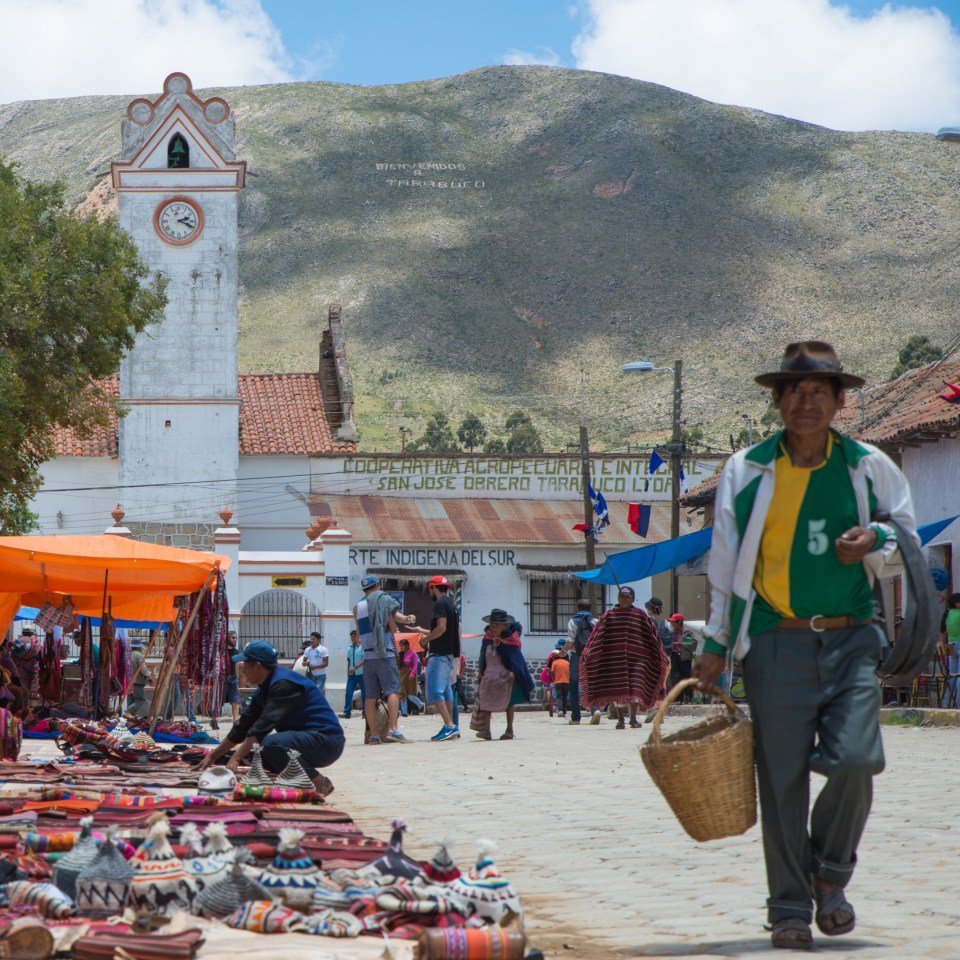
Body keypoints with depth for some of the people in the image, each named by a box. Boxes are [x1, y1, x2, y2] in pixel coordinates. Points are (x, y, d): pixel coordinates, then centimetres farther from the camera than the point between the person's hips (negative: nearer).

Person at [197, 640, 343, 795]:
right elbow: (243, 726, 18)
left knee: (271, 743, -30)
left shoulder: (283, 684, -18)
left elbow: (263, 726, -25)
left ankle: (320, 784, -17)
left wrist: (236, 759, -26)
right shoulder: (264, 690, 13)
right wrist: (213, 756, 19)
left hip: (327, 741, -10)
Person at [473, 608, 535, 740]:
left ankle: (509, 730, 14)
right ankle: (485, 730, -12)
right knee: (486, 701, -8)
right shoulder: (487, 638, 5)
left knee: (508, 702, 5)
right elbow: (483, 657, 13)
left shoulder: (510, 639, -9)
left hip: (505, 675, -4)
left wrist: (513, 673, -20)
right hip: (489, 675, 4)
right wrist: (480, 673, 12)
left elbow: (515, 658, -11)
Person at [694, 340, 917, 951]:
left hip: (851, 642, 0)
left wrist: (875, 545, -7)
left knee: (855, 761, -15)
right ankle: (791, 910, 12)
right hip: (778, 646, 0)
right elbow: (725, 564, 14)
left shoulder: (870, 467, 9)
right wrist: (716, 643, 11)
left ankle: (831, 875, 11)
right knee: (782, 780, -1)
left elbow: (907, 549, 16)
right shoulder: (746, 471, 8)